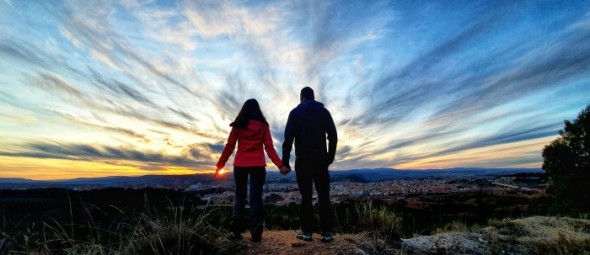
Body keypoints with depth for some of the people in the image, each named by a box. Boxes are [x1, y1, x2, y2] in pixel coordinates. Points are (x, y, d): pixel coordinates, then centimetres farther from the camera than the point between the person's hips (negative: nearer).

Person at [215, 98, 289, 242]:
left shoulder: (238, 125, 4)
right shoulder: (263, 125, 4)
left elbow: (229, 147, 2)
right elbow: (269, 148, -3)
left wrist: (220, 166, 9)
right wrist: (280, 165, -4)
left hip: (240, 165, 1)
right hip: (258, 166, 0)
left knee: (240, 197, 13)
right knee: (256, 198, 3)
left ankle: (236, 232, 12)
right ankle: (256, 234, 0)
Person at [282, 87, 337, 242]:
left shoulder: (295, 112, 4)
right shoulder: (324, 111, 9)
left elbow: (288, 137, -6)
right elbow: (333, 136, 3)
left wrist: (285, 161, -4)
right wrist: (330, 157, 8)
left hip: (303, 160, -1)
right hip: (321, 159, 1)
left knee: (306, 196, 5)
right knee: (324, 196, 5)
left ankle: (306, 231, 8)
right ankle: (326, 232, 4)